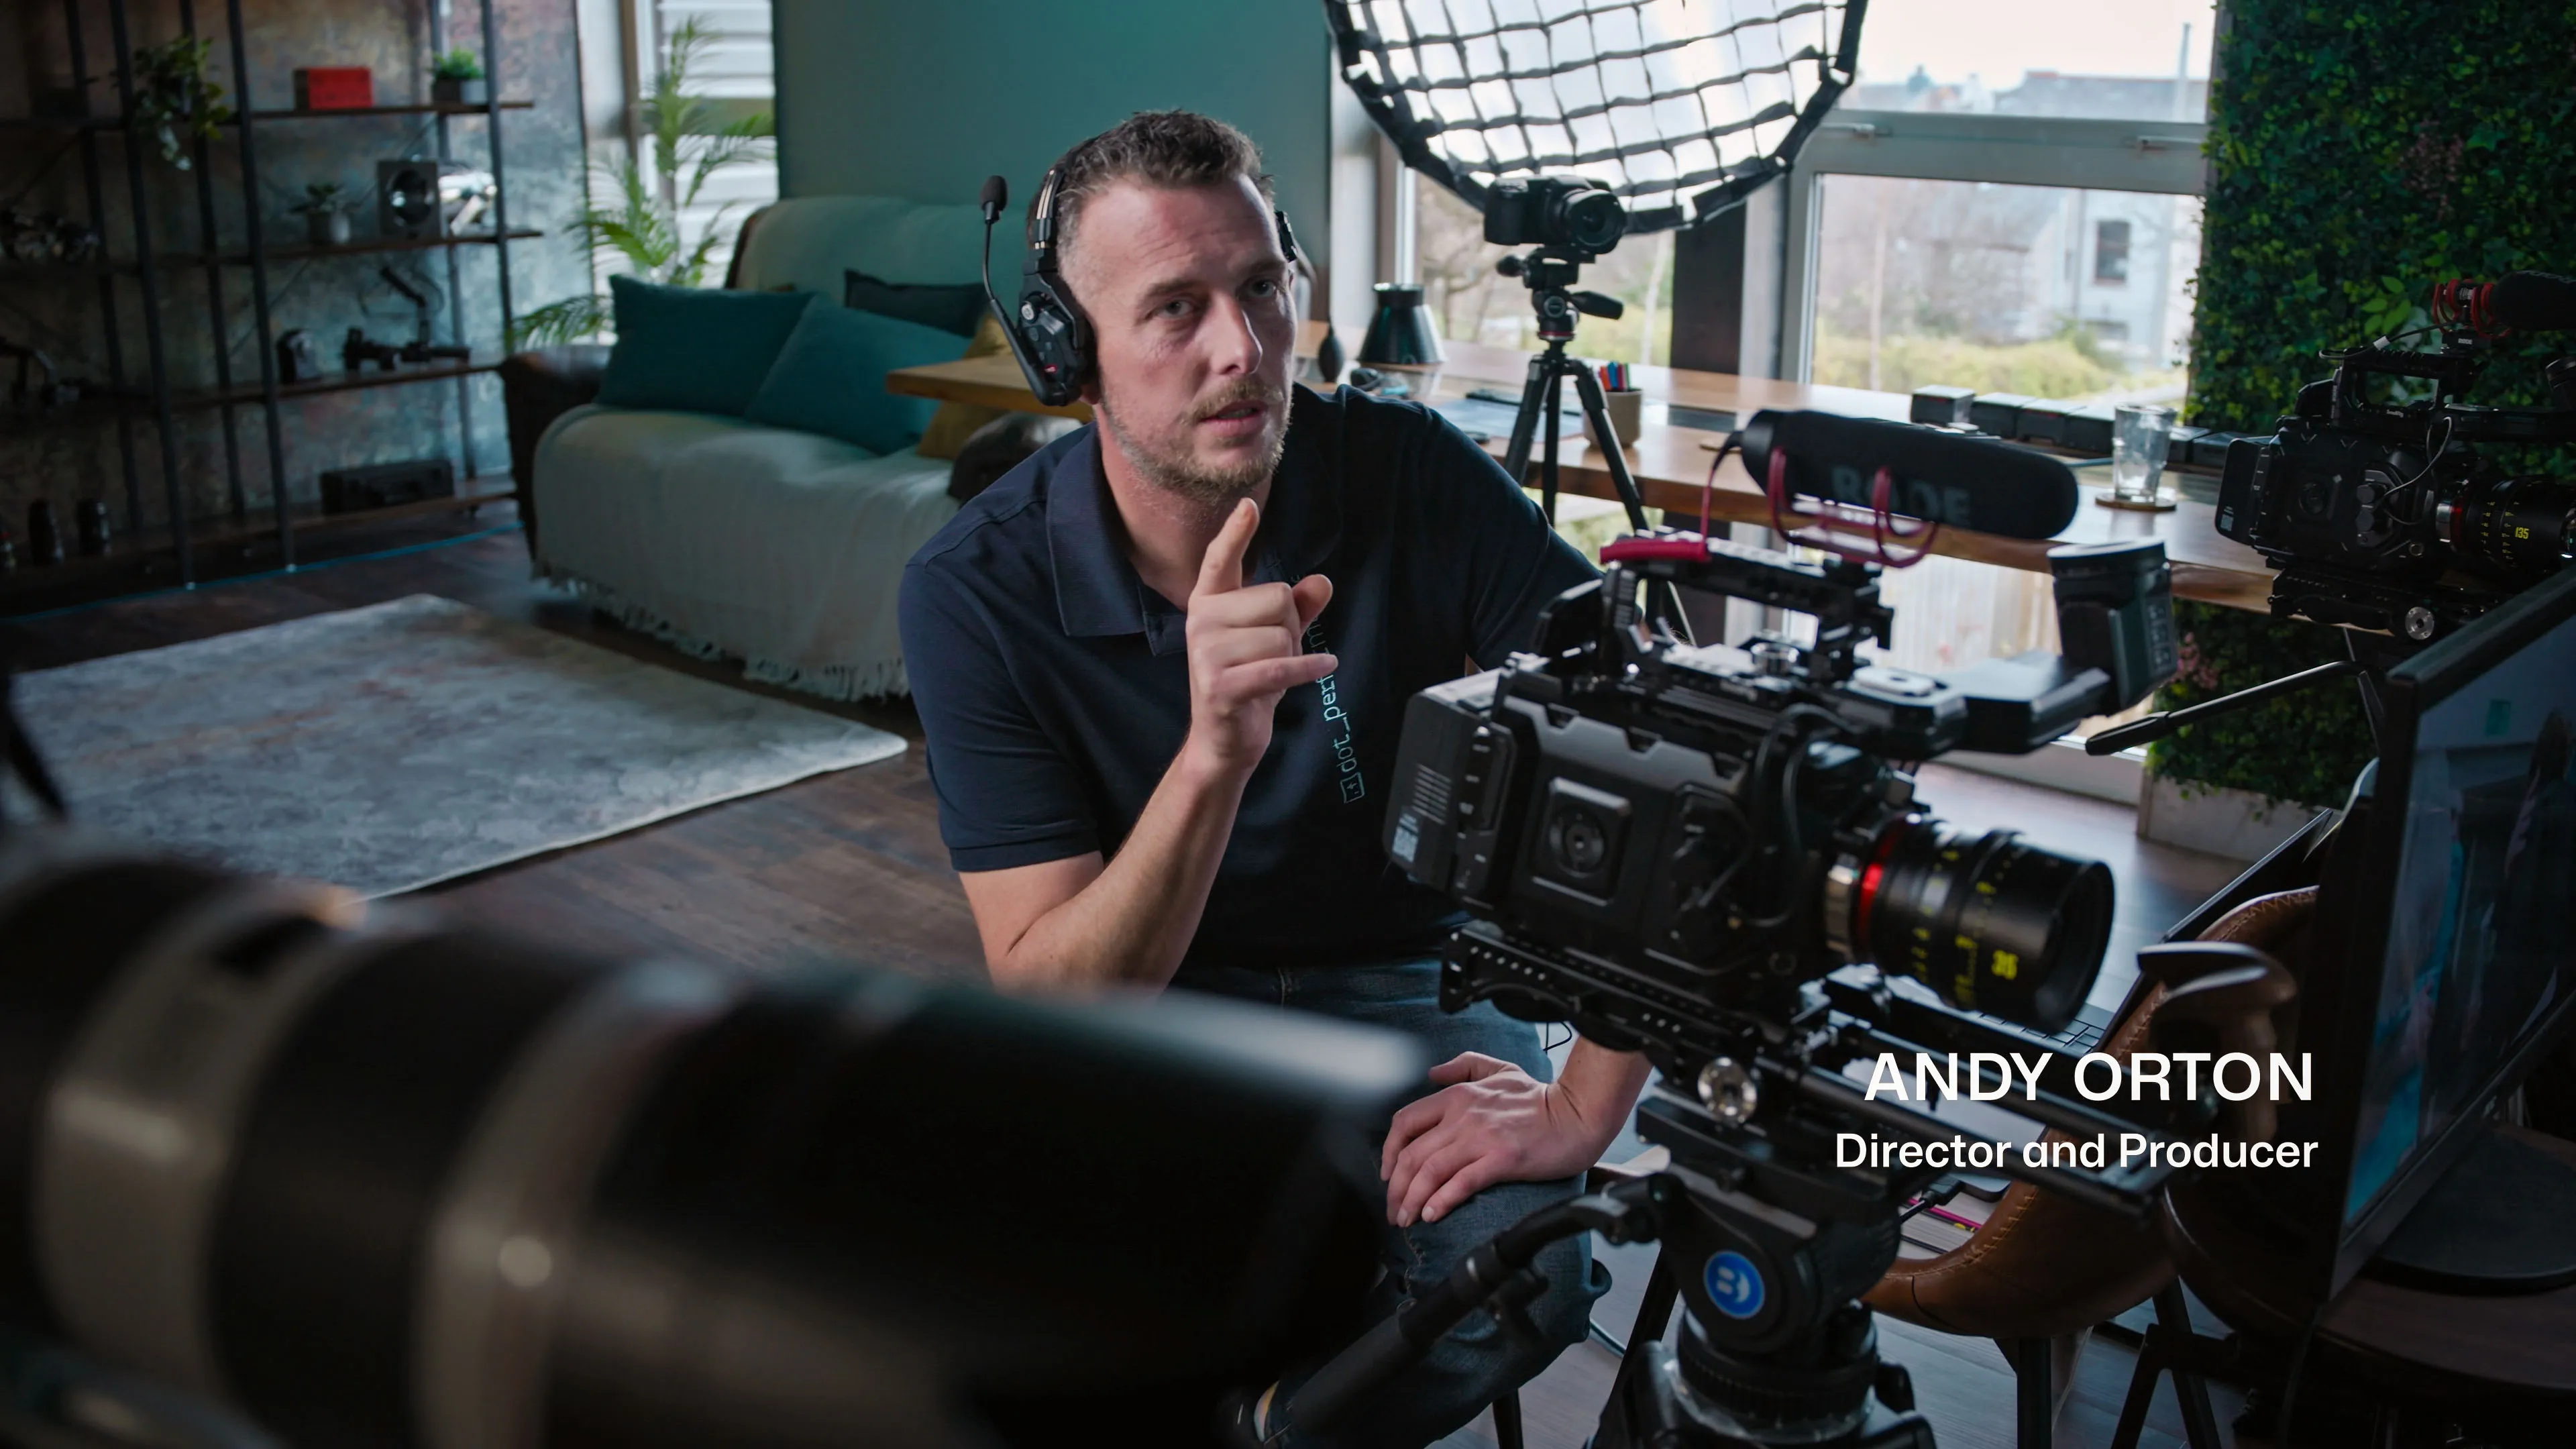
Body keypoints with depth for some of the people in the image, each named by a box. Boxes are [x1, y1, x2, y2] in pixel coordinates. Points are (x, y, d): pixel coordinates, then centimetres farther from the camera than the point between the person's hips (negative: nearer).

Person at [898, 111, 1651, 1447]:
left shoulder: (1410, 475, -19)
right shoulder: (972, 592, -18)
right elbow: (1045, 999, -22)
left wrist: (1584, 1109, -28)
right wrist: (1213, 757, -39)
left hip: (1400, 985, 0)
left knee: (1515, 1267, -29)